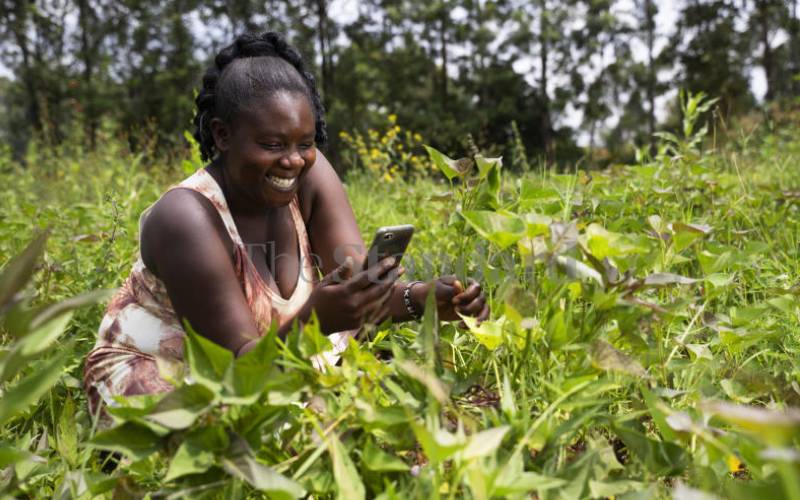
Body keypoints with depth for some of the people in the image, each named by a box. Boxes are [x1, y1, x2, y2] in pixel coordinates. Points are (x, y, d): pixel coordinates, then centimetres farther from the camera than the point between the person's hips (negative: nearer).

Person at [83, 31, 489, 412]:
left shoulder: (309, 173, -16)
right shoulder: (187, 219, -32)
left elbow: (359, 281, -22)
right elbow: (241, 362, -31)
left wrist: (422, 296, -44)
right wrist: (313, 320, -51)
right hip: (149, 374, -5)